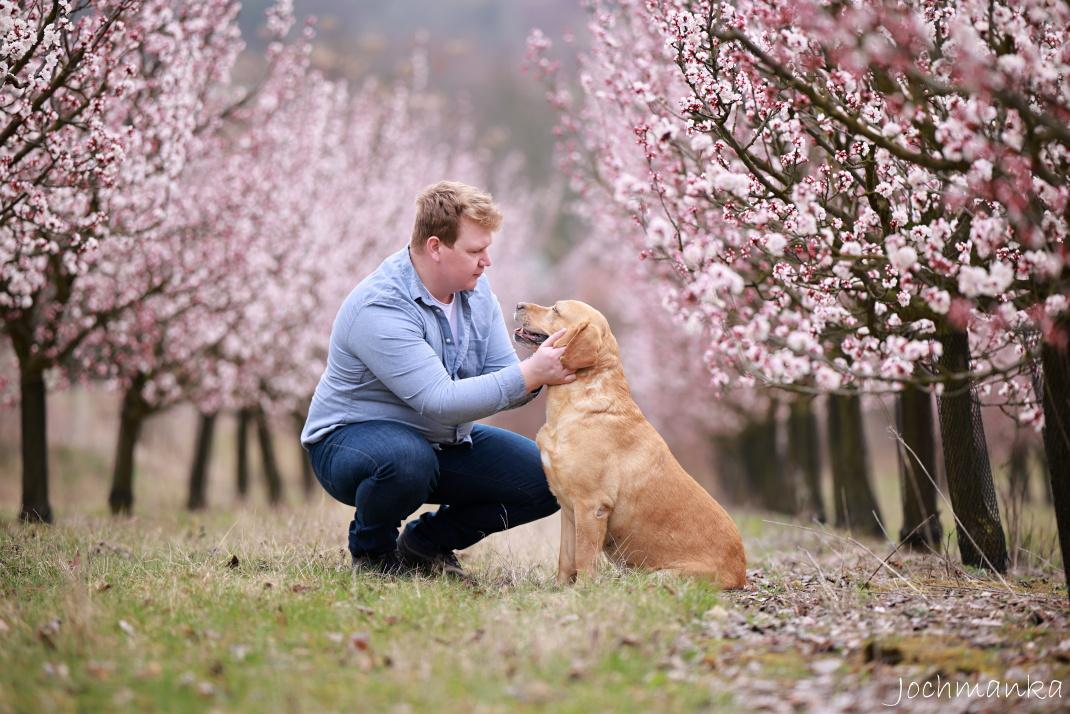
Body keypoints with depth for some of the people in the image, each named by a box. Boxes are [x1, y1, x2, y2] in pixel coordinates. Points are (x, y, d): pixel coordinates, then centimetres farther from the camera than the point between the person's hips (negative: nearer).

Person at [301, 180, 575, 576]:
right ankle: (371, 548, -8)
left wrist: (542, 372, -26)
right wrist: (529, 374, -37)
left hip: (444, 441, 7)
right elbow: (440, 402, -33)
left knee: (548, 479, -8)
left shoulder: (474, 288, -2)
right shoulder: (380, 308, -27)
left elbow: (504, 380, -3)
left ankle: (427, 541, 9)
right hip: (351, 438, -7)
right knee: (407, 459, -42)